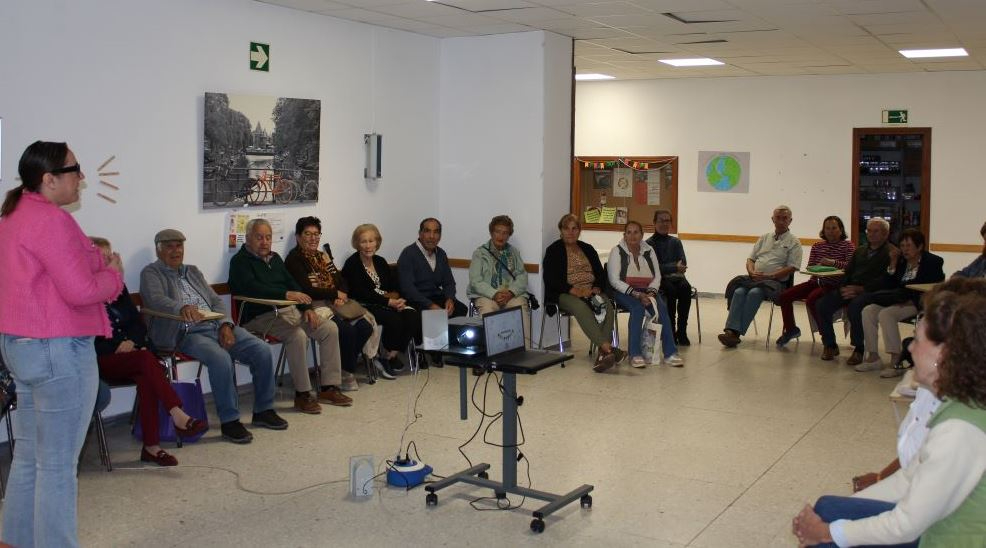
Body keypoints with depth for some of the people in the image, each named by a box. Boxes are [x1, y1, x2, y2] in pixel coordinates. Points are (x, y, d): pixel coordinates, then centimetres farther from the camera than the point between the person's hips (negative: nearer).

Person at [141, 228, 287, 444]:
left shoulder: (193, 271, 24)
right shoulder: (151, 273, 5)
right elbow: (156, 300, -16)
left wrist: (225, 325, -1)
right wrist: (182, 308, -37)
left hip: (217, 326, 6)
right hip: (187, 333, -6)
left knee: (262, 350, -12)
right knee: (221, 359, -34)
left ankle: (263, 410, 3)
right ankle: (229, 421, -21)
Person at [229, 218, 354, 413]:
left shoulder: (274, 258, 21)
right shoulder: (240, 261, -4)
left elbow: (292, 284, 19)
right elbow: (251, 288, -22)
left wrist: (307, 308, 2)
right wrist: (286, 294, -30)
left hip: (289, 310, 8)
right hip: (261, 315, -8)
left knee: (330, 329, -6)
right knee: (297, 335, -33)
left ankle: (329, 387, -3)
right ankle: (302, 394, -22)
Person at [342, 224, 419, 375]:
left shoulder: (380, 261, 14)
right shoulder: (352, 264, -6)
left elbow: (396, 286, 11)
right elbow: (361, 294, -16)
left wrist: (395, 297, -13)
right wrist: (389, 302, -19)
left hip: (388, 303, 7)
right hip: (365, 306, -7)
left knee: (414, 316, -19)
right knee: (394, 319, -32)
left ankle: (392, 355, -12)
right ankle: (390, 355, -10)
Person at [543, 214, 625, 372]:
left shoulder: (588, 249, 20)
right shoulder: (553, 250, 6)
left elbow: (601, 274, 15)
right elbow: (550, 280, -6)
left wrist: (597, 288, -8)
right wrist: (574, 290, -18)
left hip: (591, 291, 4)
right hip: (565, 294, -4)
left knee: (607, 306, -28)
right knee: (581, 307, -37)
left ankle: (602, 353, -41)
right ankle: (608, 348, -50)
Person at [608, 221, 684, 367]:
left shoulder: (649, 251, 11)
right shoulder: (617, 251, -1)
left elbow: (657, 276, 10)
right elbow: (614, 280, -10)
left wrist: (651, 292, -11)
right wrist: (636, 294, -20)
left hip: (646, 291, 4)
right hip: (623, 292, -4)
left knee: (662, 308, -26)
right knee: (638, 307, -35)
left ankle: (670, 353, -27)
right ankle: (635, 355, -35)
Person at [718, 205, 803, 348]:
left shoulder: (793, 242, 7)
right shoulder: (764, 238, 23)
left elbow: (792, 268, -4)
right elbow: (750, 259, 21)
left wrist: (769, 276, -15)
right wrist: (752, 272, -2)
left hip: (776, 282, -4)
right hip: (754, 279, 4)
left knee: (754, 293, -34)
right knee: (739, 291, -28)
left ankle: (736, 332, -37)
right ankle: (731, 331, -40)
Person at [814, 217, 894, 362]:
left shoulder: (891, 252, 3)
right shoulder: (860, 251, 28)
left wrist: (861, 289, -20)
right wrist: (843, 287, -2)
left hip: (871, 292, -7)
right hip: (850, 289, 7)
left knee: (854, 307, -37)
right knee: (821, 305, -15)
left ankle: (859, 349, -21)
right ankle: (829, 345, -1)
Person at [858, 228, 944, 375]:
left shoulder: (933, 262, -3)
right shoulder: (901, 261, 14)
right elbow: (888, 287, 9)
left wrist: (913, 301, -22)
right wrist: (893, 264, -1)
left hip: (920, 304, -7)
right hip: (900, 300, 7)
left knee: (886, 314, -30)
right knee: (868, 311, -14)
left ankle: (896, 362, -30)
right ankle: (873, 357, -11)